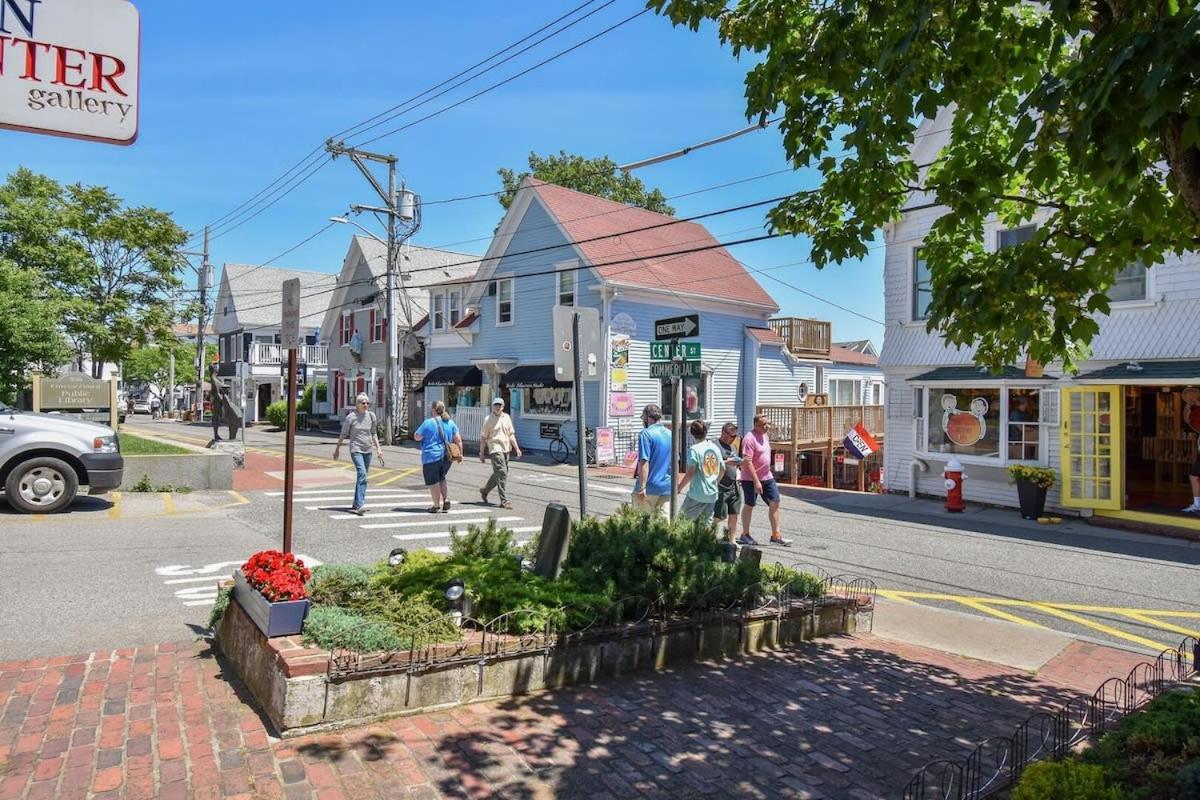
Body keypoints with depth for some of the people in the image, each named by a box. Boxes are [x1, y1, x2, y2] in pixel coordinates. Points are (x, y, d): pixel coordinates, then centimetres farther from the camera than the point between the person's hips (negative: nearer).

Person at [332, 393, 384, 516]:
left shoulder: (371, 415, 6)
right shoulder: (351, 417, -6)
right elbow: (343, 434, 3)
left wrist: (378, 448, 11)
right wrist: (337, 449, 6)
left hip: (368, 450, 5)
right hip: (356, 449, -5)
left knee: (362, 477, 10)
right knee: (362, 475, -21)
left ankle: (356, 505, 20)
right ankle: (360, 504, -27)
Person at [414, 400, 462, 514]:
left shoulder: (428, 423, -11)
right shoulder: (451, 423, 5)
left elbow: (416, 437, -3)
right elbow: (458, 440, 4)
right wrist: (460, 454, 9)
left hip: (432, 457, -6)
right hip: (446, 456, 6)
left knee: (433, 482, 5)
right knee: (441, 479, 22)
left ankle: (436, 505, 9)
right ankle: (446, 500, 9)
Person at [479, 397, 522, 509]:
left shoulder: (507, 418, 11)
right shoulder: (489, 419, -4)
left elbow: (511, 434, 15)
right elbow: (483, 437, -2)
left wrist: (517, 448, 7)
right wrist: (481, 453, -4)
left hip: (506, 449, 6)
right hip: (495, 449, -6)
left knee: (498, 474, 17)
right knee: (502, 473, -13)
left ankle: (484, 491, 39)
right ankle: (504, 501, -11)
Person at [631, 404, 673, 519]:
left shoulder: (646, 434, -10)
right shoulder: (670, 434, 10)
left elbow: (644, 462, -18)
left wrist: (642, 487, -18)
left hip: (649, 488, -5)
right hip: (667, 487, 5)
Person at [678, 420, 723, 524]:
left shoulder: (694, 449, -13)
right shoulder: (715, 448, 7)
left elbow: (691, 473, -16)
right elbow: (723, 469, 14)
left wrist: (679, 487, -7)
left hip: (697, 493, -6)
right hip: (712, 494, 7)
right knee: (707, 522, 12)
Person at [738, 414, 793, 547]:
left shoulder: (765, 436, 9)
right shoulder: (750, 439, -19)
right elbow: (747, 462, -23)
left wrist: (767, 474, 20)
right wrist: (756, 481, -25)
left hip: (767, 477, 8)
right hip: (751, 479, -8)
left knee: (775, 503, 2)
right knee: (749, 506, 5)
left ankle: (776, 535, 8)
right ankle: (745, 535, 19)